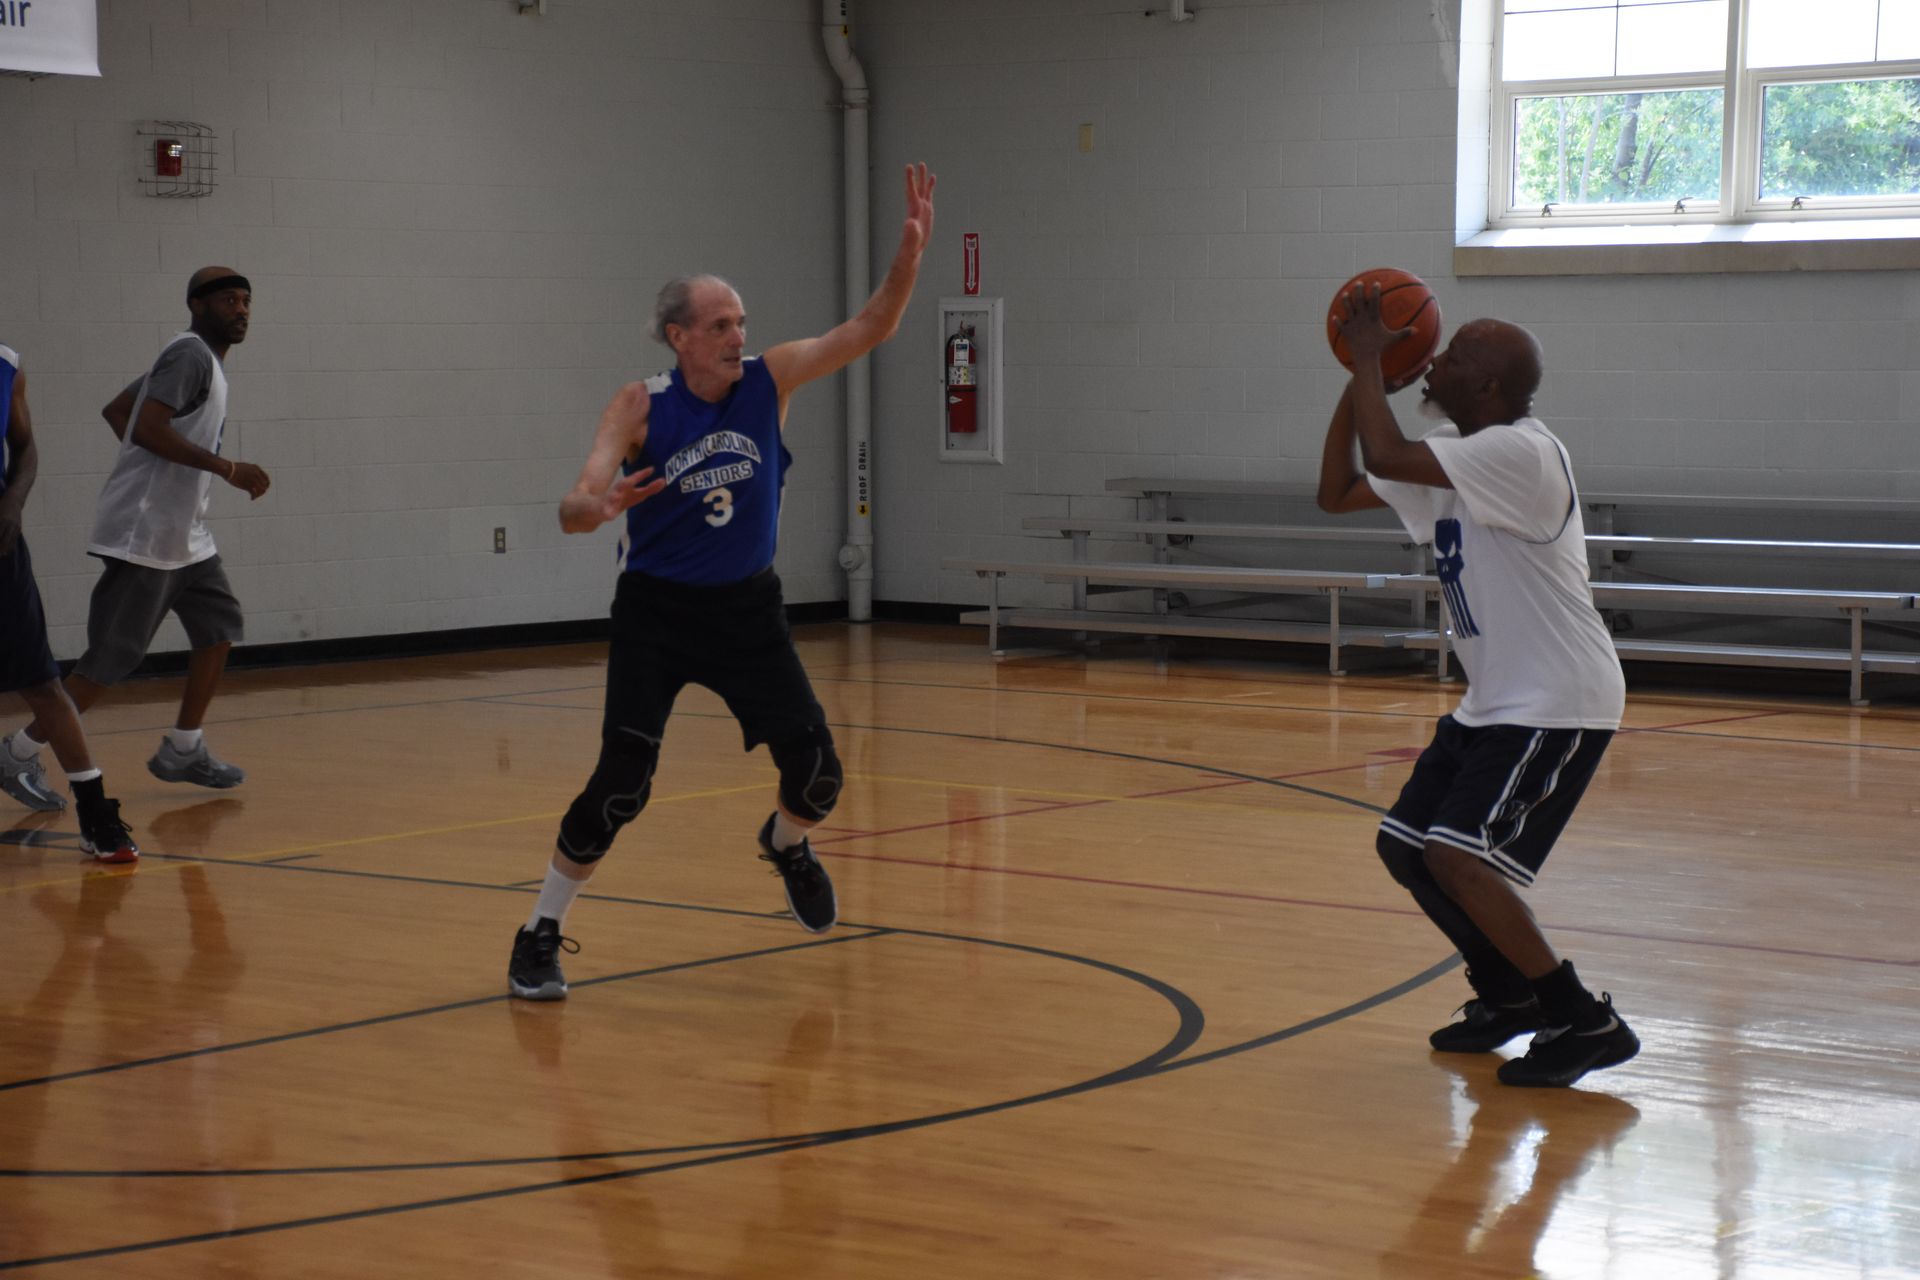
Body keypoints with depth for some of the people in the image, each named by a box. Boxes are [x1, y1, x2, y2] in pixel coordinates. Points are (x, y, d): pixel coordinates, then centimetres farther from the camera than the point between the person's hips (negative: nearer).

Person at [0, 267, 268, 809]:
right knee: (111, 657, -8)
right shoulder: (191, 354, -14)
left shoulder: (200, 359, 16)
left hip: (183, 532, 10)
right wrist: (228, 469, -24)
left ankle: (182, 750, 18)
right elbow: (147, 427, -25)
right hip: (143, 533, -10)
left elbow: (116, 409, 22)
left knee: (219, 624, 11)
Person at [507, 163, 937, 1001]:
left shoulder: (769, 381, -7)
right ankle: (540, 934, 2)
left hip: (746, 608, 3)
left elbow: (870, 329, -11)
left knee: (816, 770, -3)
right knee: (621, 784, -14)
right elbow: (575, 507, -22)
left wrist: (910, 253, -26)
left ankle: (787, 845, 35)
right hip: (657, 613, -3)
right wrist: (596, 507, -46)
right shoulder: (641, 407, -14)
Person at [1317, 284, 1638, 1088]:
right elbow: (1337, 493, 14)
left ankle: (1584, 1023, -9)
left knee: (1457, 857, -20)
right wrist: (1361, 376, 6)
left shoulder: (1519, 453, -20)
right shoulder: (1452, 459, 10)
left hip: (1557, 705, -10)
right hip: (1493, 703, 10)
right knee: (1404, 847, 11)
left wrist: (1370, 359, -15)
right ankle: (1506, 996, 27)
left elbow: (1386, 458, -30)